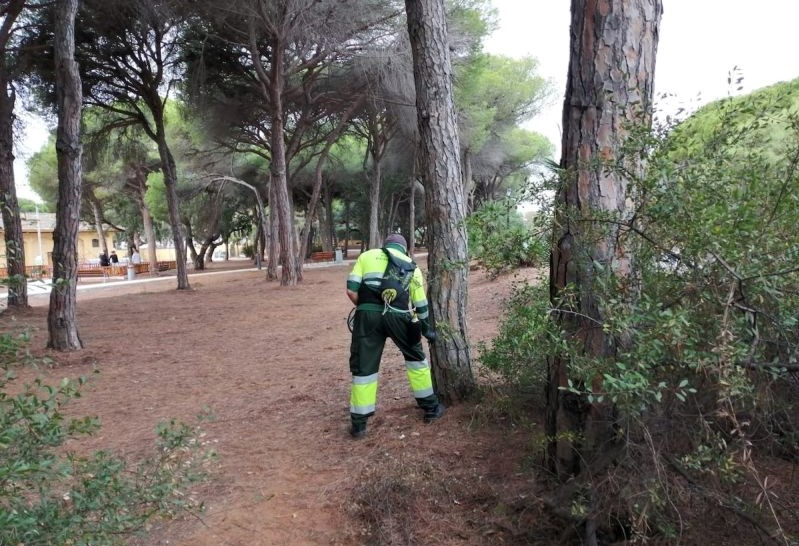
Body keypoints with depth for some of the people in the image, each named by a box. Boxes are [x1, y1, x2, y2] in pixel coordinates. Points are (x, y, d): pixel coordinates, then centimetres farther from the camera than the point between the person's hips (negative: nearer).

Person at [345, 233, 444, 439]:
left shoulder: (367, 256, 18)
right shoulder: (411, 265, 21)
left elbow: (351, 290, 5)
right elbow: (421, 304, 22)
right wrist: (427, 330, 35)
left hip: (367, 315, 0)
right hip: (397, 315, 0)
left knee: (363, 367, 10)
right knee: (416, 358, 22)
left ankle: (358, 424, 14)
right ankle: (431, 408, 32)